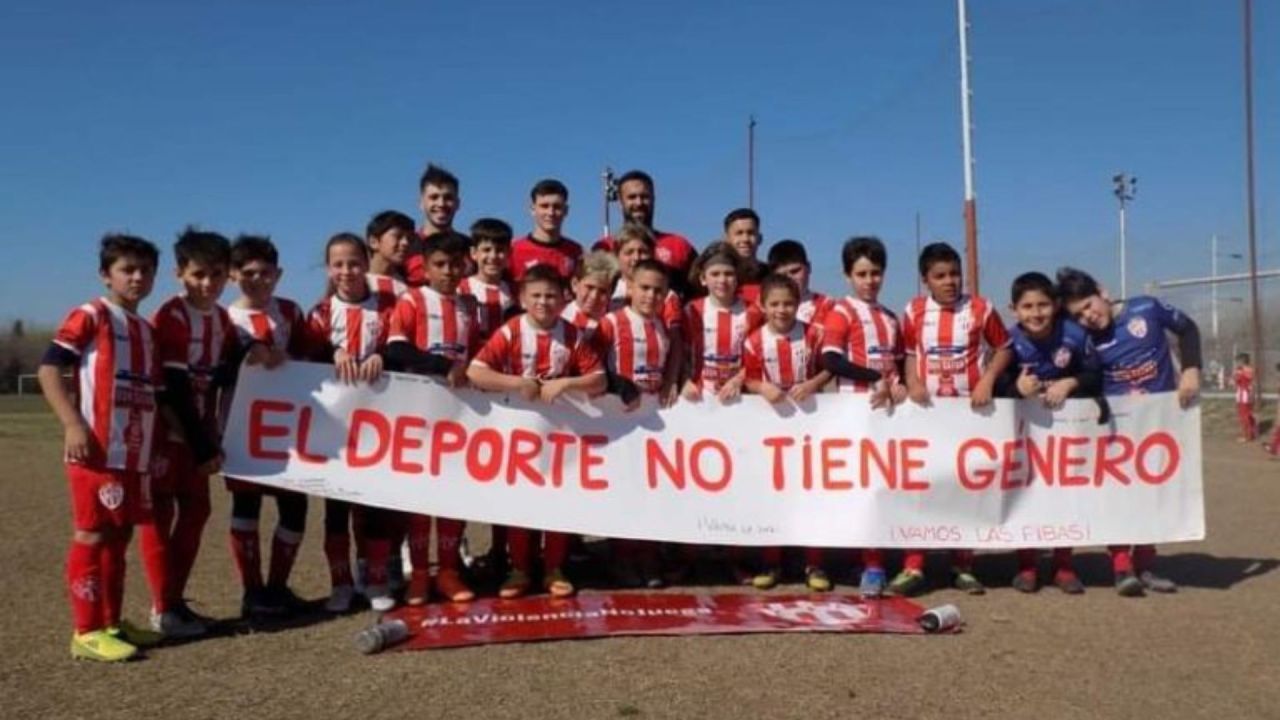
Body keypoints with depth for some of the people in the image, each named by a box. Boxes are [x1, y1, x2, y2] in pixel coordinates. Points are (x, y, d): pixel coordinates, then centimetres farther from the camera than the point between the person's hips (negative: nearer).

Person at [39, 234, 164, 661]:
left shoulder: (147, 330, 17)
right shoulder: (90, 316, -5)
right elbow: (48, 369, -11)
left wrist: (159, 443, 13)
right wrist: (73, 424, -20)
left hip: (135, 452, 8)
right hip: (97, 450, -8)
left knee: (119, 537, 13)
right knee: (92, 537, -3)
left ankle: (111, 622, 24)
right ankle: (87, 631, 4)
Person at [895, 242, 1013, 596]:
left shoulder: (981, 308, -2)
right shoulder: (914, 311, 0)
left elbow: (1004, 348, 5)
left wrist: (987, 381, -9)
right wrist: (912, 383, -8)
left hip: (969, 409, 0)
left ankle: (962, 565, 21)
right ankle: (913, 566, 7)